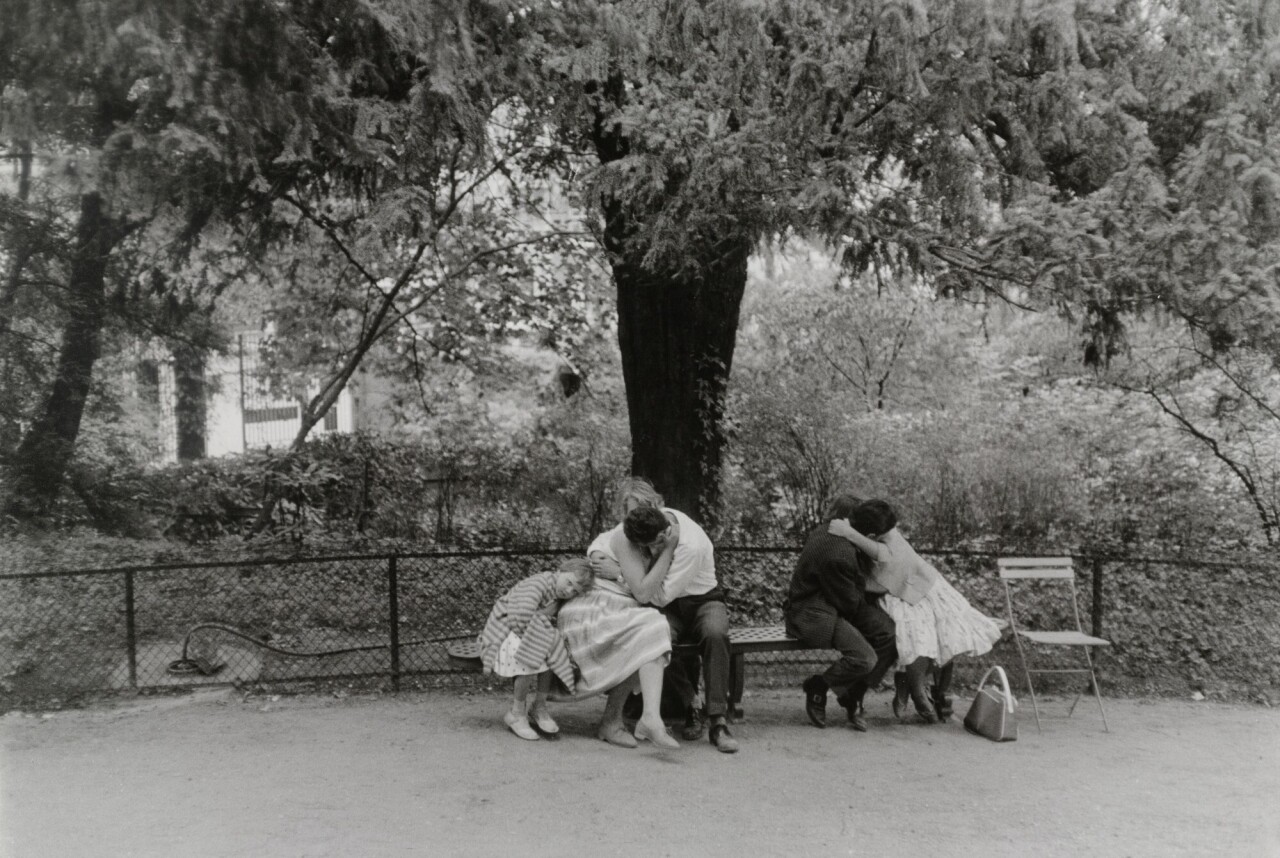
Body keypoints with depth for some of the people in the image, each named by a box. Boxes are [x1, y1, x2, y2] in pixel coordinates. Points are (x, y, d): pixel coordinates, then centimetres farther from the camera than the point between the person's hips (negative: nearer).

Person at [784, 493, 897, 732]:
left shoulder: (827, 533, 6)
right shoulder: (836, 554, -26)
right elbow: (850, 603, -16)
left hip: (833, 603, 11)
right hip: (812, 612, -11)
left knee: (890, 635, -6)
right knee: (864, 659, -26)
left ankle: (853, 697, 6)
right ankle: (817, 689, 2)